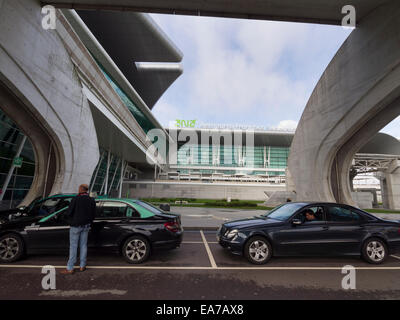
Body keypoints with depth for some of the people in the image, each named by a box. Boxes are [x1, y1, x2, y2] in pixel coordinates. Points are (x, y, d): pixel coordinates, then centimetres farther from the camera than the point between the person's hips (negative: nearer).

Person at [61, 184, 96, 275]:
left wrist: (73, 220, 8)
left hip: (76, 225, -4)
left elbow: (68, 213, -12)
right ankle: (82, 266, 21)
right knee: (83, 245, 12)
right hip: (86, 226, 5)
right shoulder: (92, 200, 0)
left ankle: (70, 268, 10)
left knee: (73, 246, 4)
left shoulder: (76, 199, -14)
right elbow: (93, 215, 4)